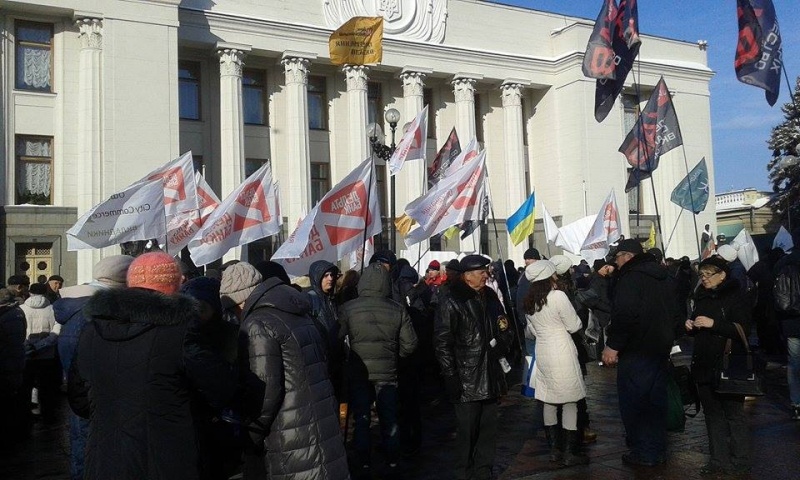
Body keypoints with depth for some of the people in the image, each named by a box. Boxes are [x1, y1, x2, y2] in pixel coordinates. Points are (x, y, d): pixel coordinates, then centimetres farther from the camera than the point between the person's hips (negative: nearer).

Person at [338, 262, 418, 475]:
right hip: (387, 372, 1)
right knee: (389, 419, 13)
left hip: (358, 372, -1)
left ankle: (364, 465, 18)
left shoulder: (348, 309, -10)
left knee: (361, 420, 11)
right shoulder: (397, 309, -6)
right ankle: (393, 464, 22)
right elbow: (410, 344, -3)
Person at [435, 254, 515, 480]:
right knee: (467, 429, -1)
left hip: (490, 374, 6)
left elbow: (505, 327, 24)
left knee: (488, 426, 12)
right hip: (466, 377, -6)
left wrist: (503, 346, 6)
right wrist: (450, 376, -15)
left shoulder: (489, 296, 11)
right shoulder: (451, 300, -10)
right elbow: (443, 342, -12)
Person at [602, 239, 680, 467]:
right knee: (655, 399, 17)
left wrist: (613, 344, -23)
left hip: (637, 351, -9)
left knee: (633, 401, 0)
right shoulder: (662, 276, 14)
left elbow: (624, 314, -29)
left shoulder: (632, 277, -16)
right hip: (661, 348, 9)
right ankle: (657, 449, 26)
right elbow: (675, 313, 21)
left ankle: (644, 452, 6)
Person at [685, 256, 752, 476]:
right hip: (704, 366, 7)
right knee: (712, 414, 11)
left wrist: (713, 323, -23)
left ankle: (740, 463, 11)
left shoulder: (735, 299, -7)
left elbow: (743, 330, -17)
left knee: (734, 414, 2)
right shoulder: (701, 299, 13)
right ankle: (719, 460, 19)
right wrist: (690, 326, 2)